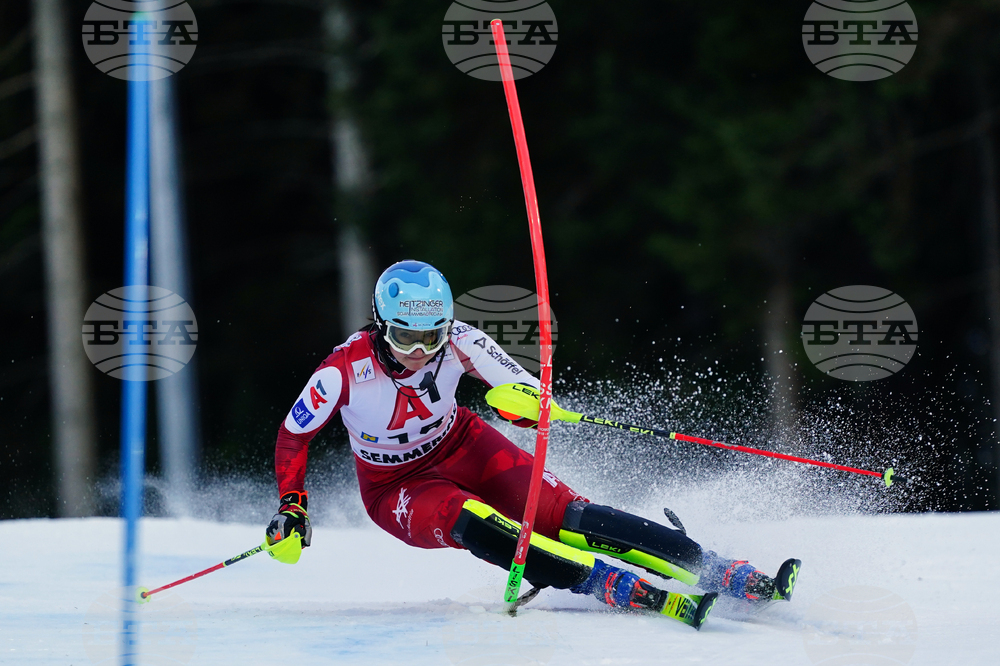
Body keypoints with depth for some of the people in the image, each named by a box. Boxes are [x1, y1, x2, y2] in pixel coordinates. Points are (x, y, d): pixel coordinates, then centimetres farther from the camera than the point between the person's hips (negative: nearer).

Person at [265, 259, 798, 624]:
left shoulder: (457, 342, -21)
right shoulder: (344, 371, -26)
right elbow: (293, 436, -11)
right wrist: (291, 508, -18)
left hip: (462, 449, 2)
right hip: (397, 488, -2)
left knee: (564, 515, -20)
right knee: (474, 524, -34)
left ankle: (719, 572, -24)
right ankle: (625, 590, -43)